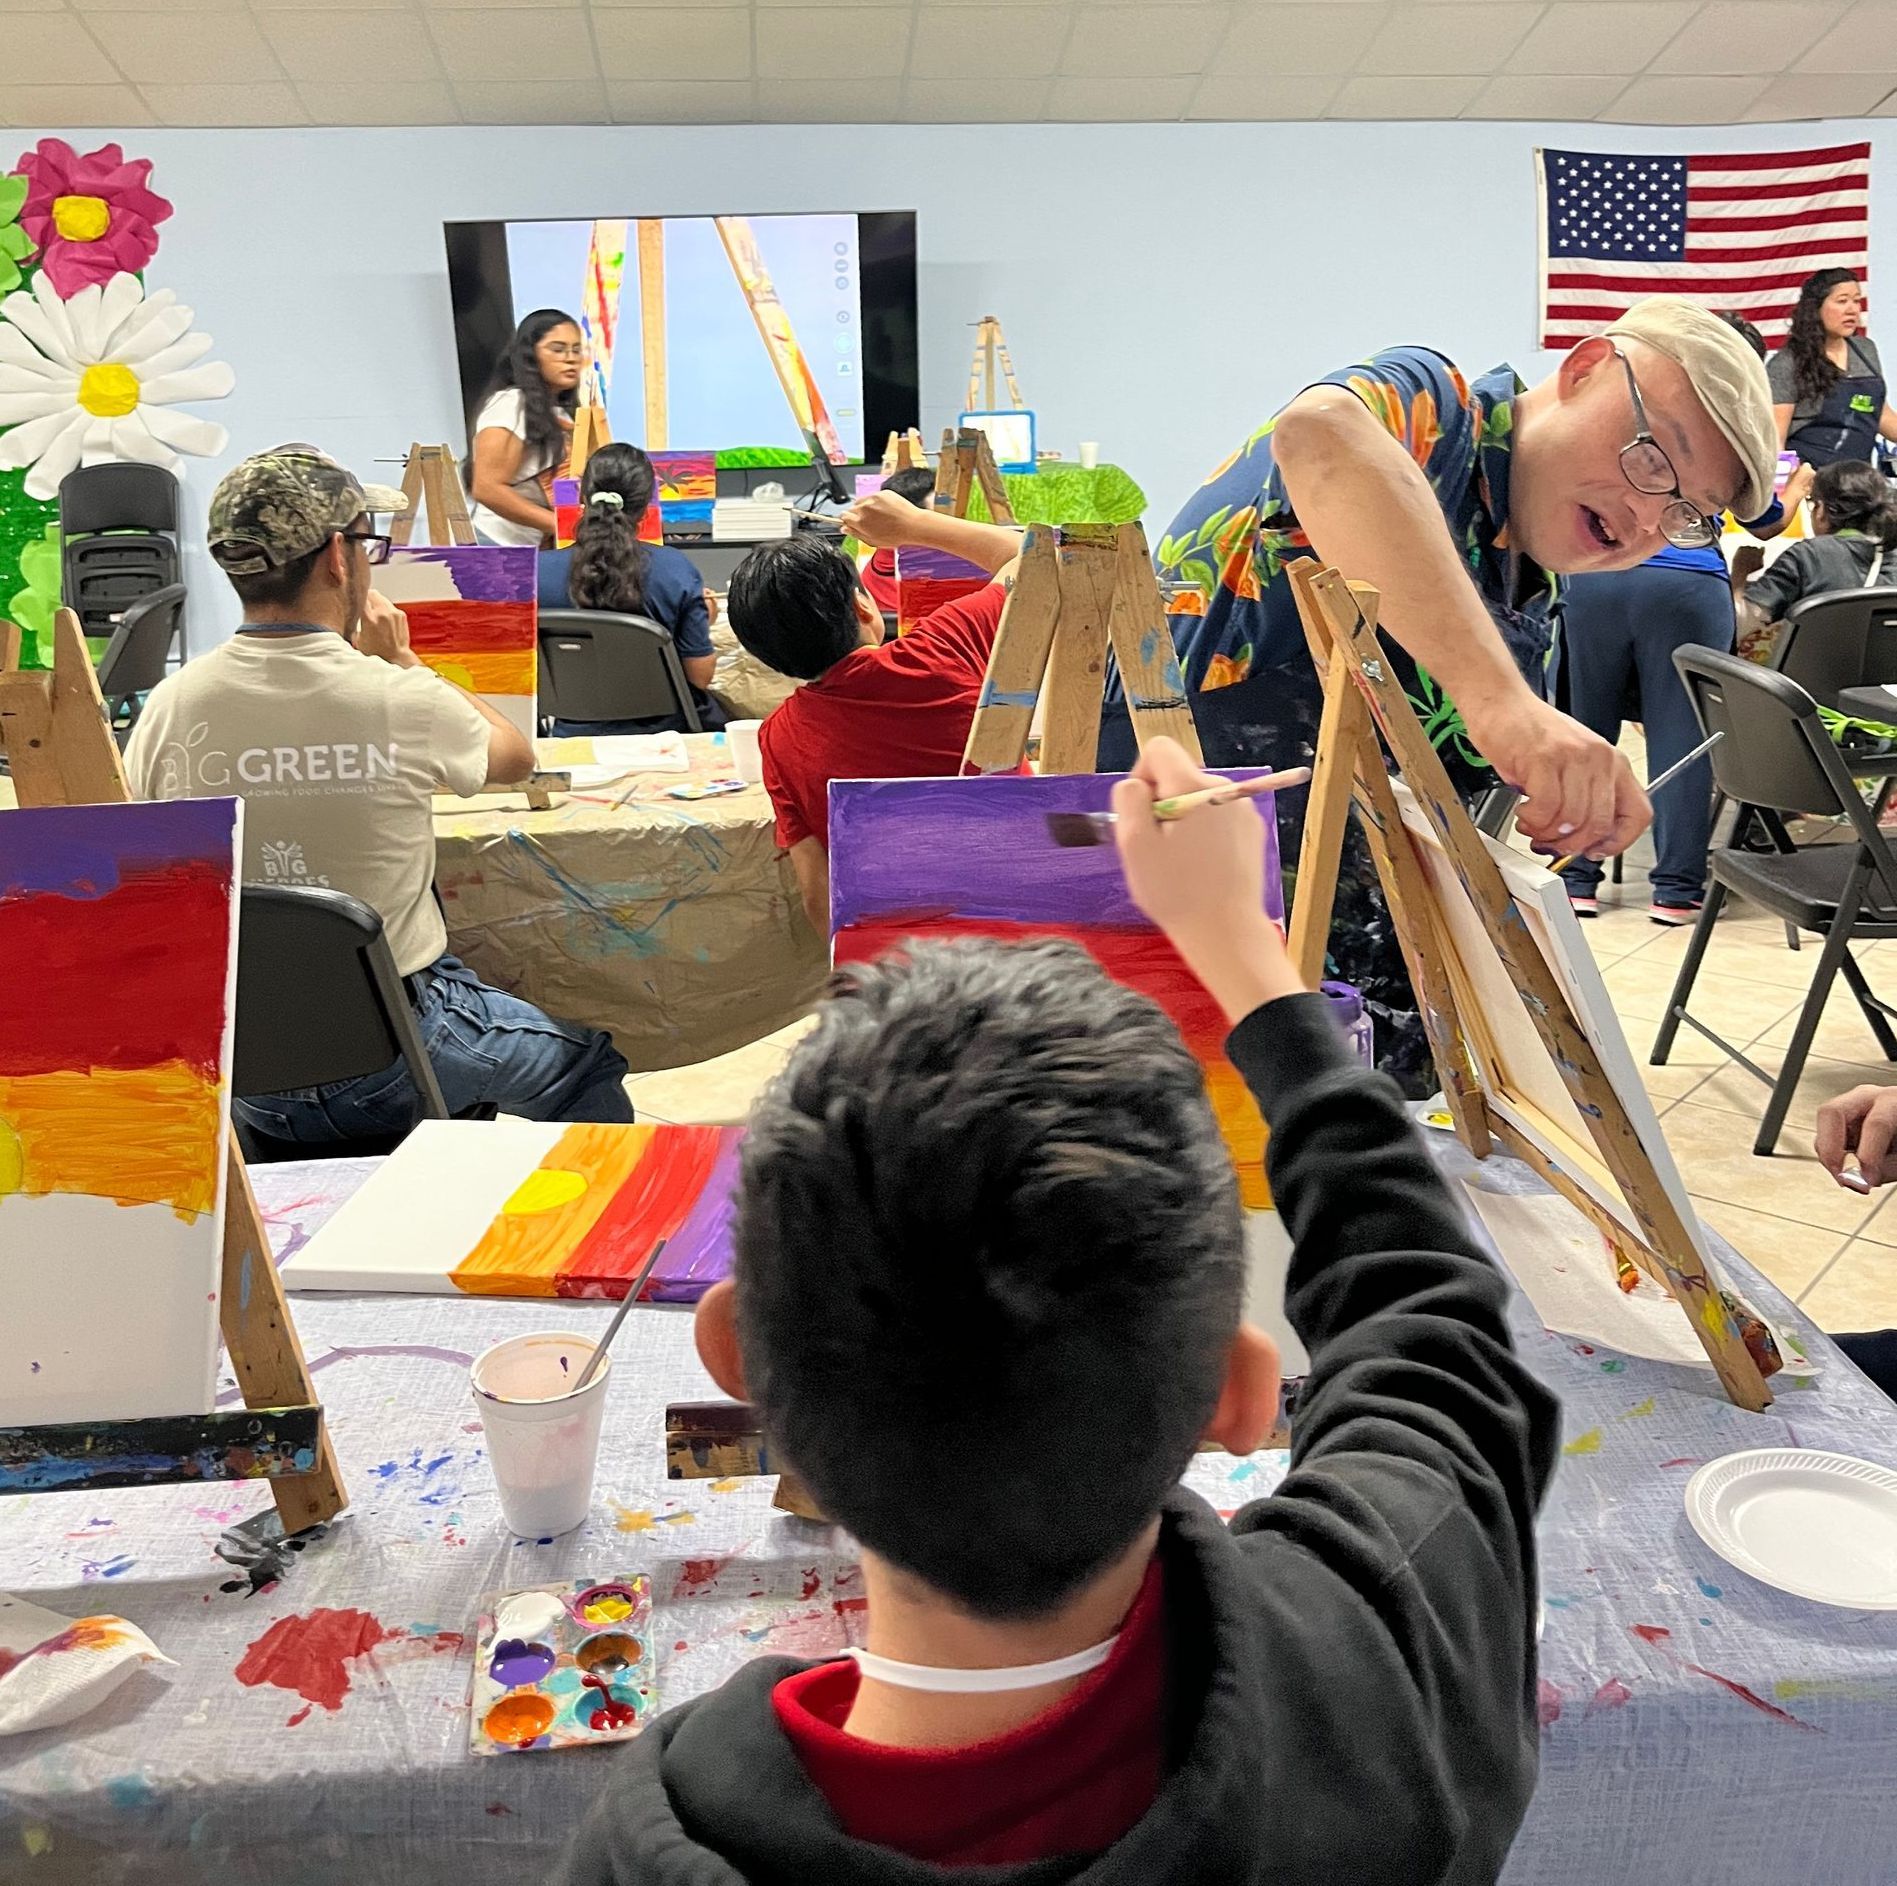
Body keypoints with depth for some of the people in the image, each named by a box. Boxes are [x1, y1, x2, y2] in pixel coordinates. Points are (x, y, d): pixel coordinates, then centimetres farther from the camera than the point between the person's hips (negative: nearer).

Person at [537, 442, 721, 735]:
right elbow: (700, 675, -11)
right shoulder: (676, 570, -19)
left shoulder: (538, 571, -14)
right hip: (663, 730, -3)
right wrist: (703, 620, 9)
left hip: (574, 732, 3)